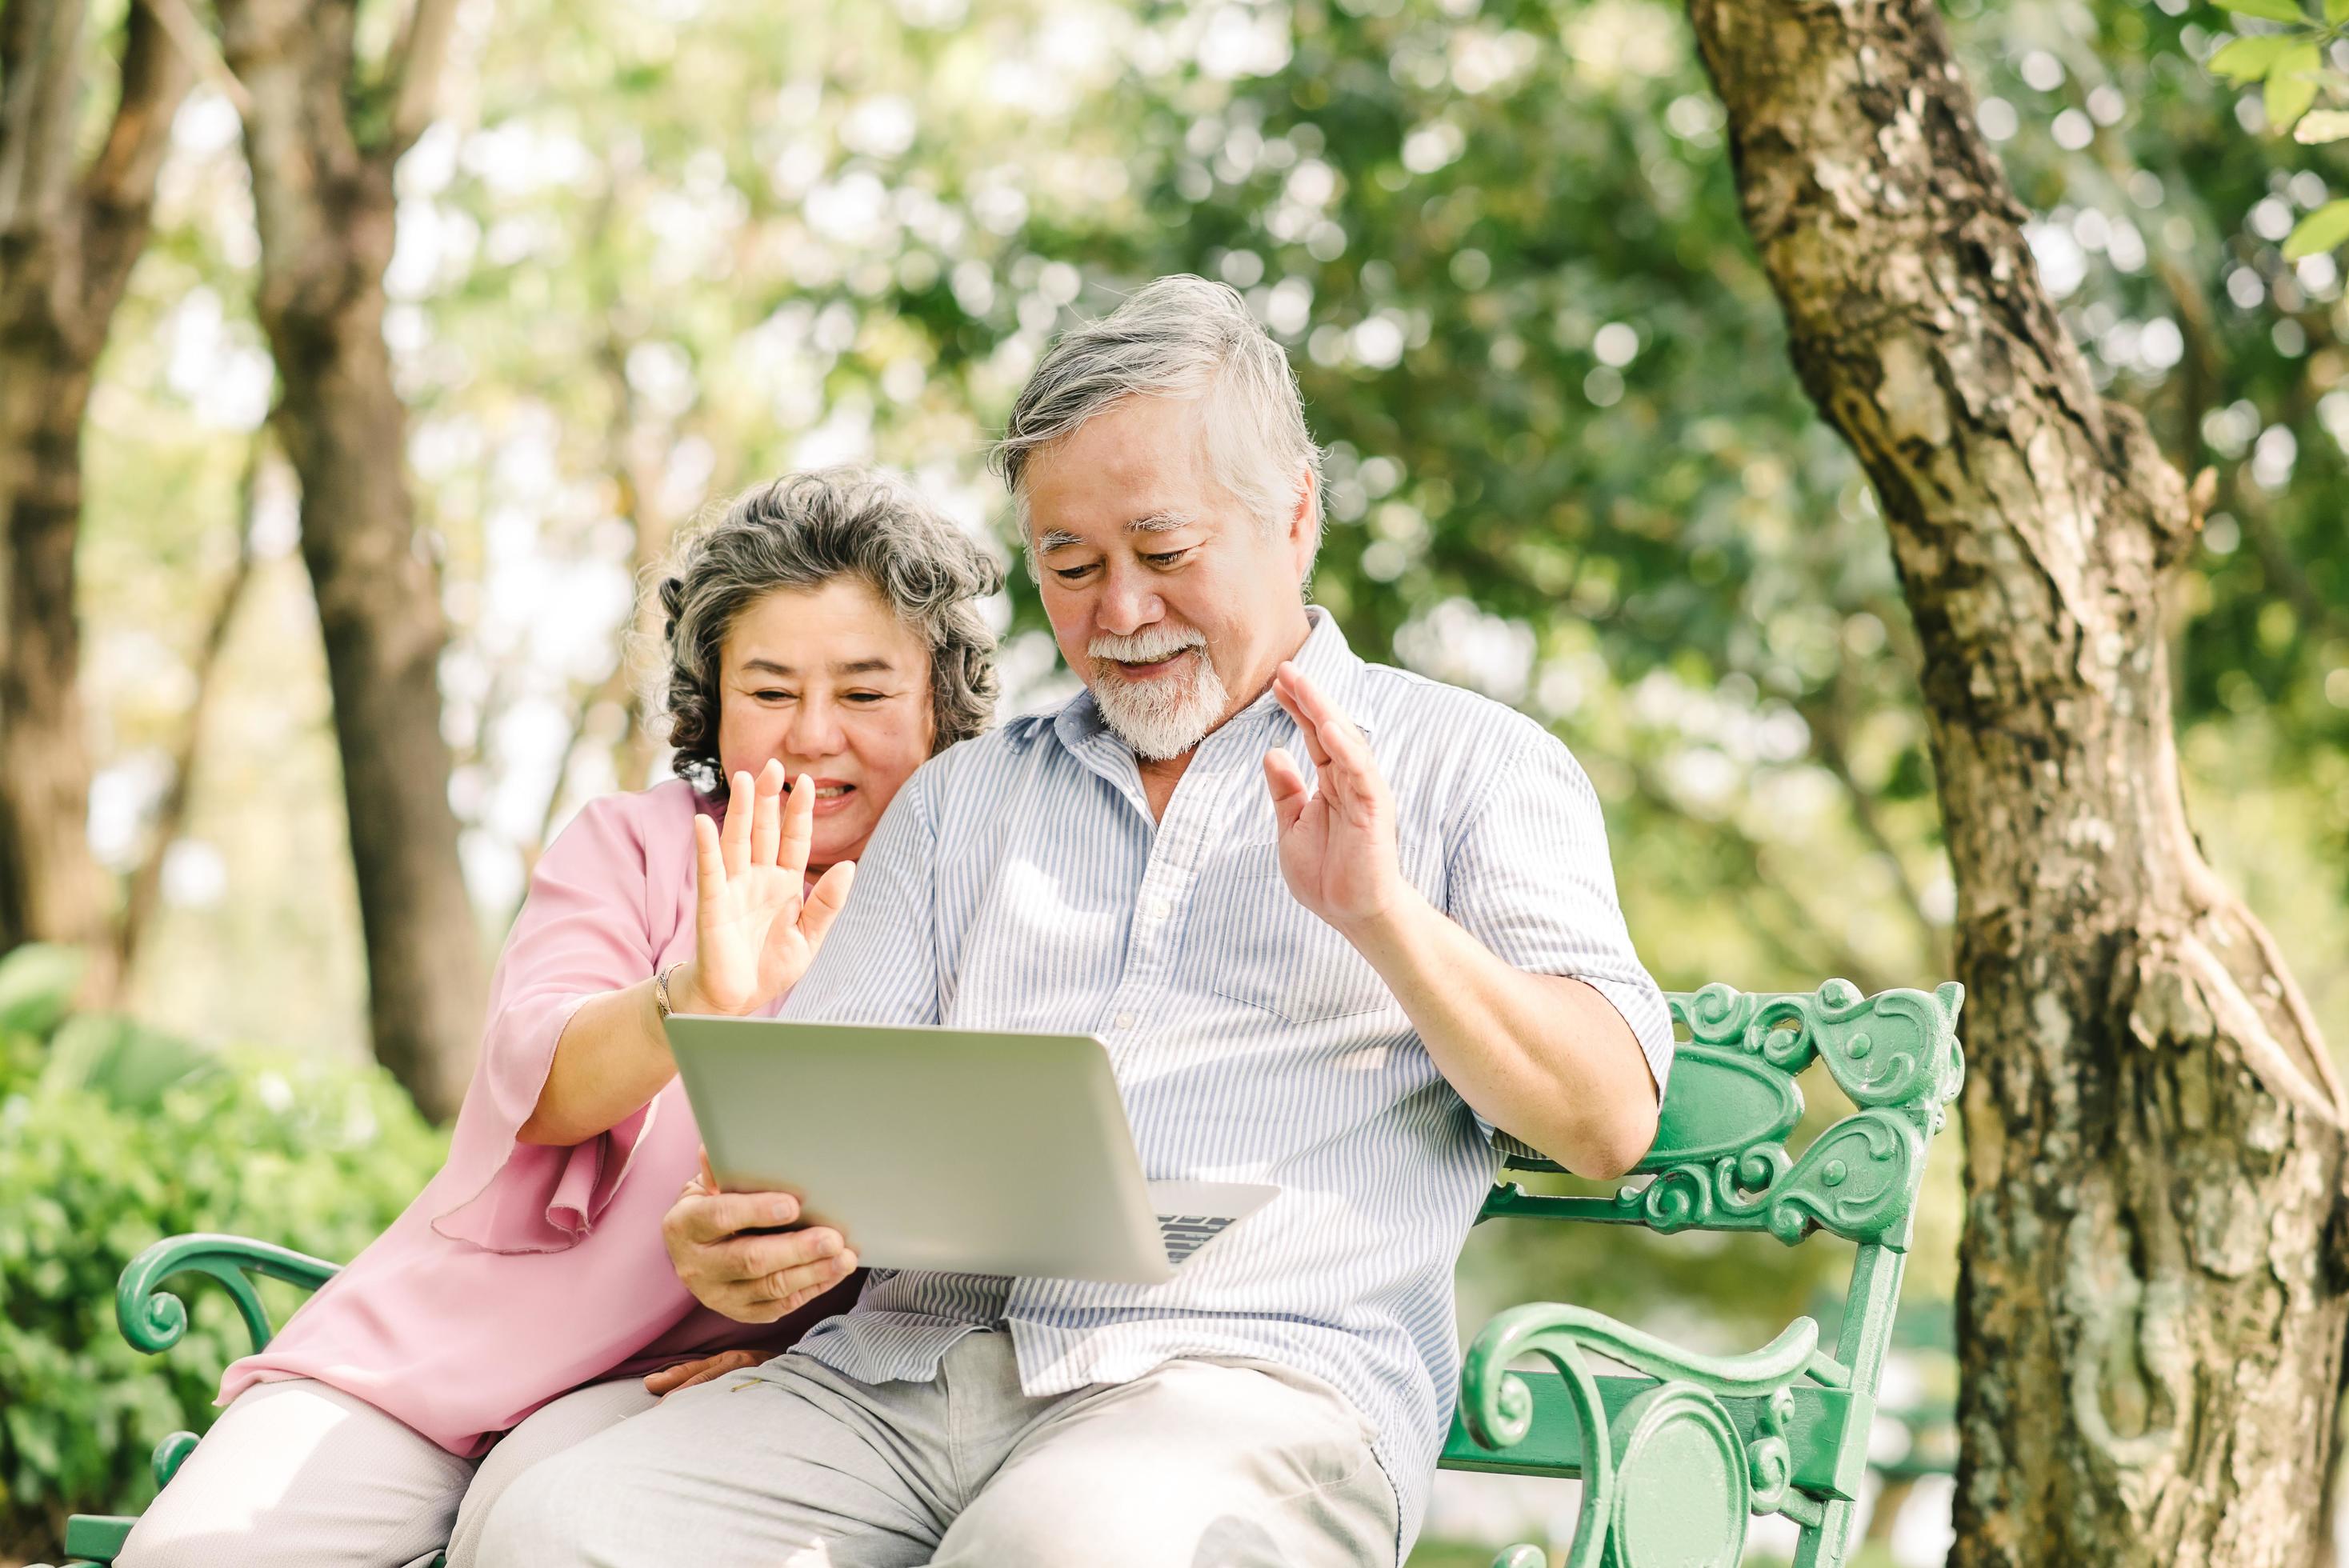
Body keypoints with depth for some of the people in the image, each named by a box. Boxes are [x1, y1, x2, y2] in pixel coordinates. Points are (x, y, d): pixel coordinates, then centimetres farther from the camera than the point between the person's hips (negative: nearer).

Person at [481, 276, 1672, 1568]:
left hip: (1251, 1376, -4)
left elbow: (1608, 1122, 4)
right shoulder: (963, 795, 27)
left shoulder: (1469, 769, 14)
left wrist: (1383, 916, -10)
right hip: (910, 1361, 4)